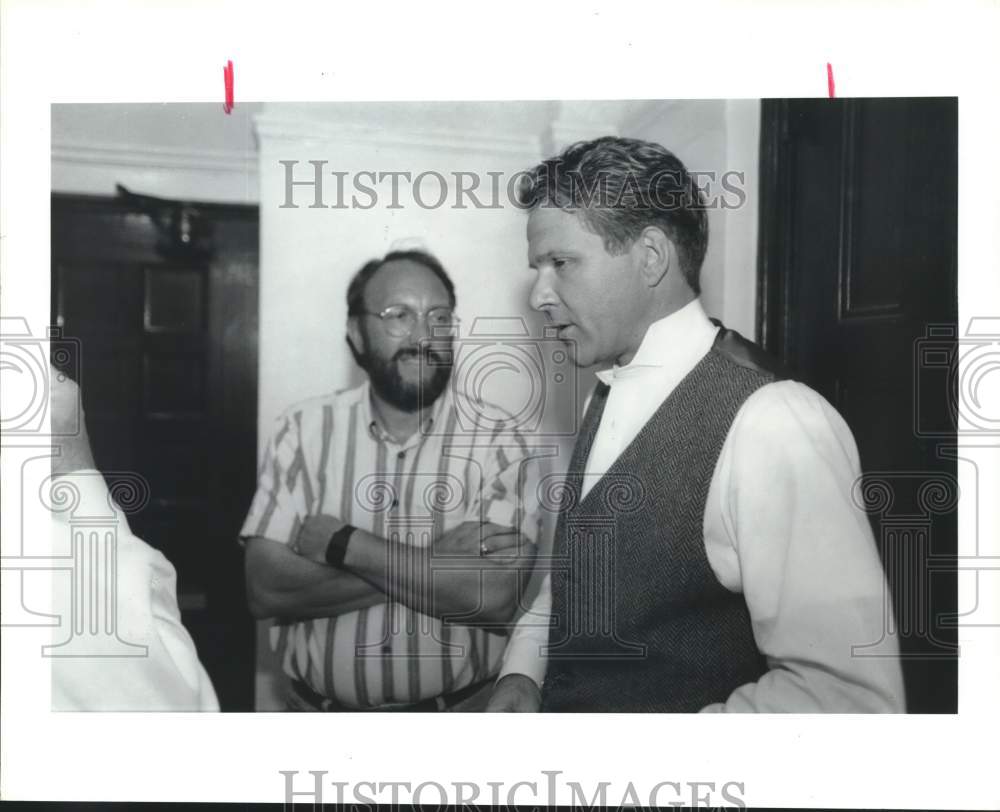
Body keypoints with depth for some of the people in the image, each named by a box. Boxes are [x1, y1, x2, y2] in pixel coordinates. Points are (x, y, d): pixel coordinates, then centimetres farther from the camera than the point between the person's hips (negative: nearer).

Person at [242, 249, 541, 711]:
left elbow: (495, 596, -22)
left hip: (458, 709, -1)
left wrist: (342, 544, -20)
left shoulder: (498, 439, -12)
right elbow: (266, 589, -15)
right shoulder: (303, 430, -7)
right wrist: (438, 561, -21)